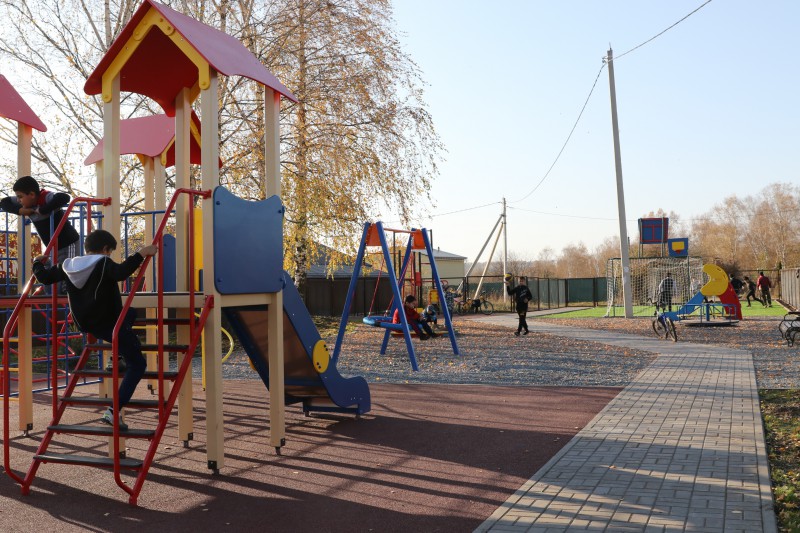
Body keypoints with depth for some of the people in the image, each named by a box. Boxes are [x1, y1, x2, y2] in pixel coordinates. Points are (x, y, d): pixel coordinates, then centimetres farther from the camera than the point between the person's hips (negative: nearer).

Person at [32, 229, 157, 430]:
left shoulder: (68, 265, 5)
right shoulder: (103, 263, -15)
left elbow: (45, 277, 16)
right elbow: (121, 272, -36)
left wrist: (38, 263, 34)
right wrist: (141, 254, -34)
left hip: (86, 324, 8)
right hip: (108, 324, -8)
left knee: (130, 314, 36)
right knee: (137, 364, 0)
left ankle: (119, 353, 28)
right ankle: (113, 411, -12)